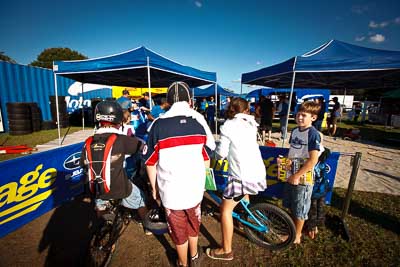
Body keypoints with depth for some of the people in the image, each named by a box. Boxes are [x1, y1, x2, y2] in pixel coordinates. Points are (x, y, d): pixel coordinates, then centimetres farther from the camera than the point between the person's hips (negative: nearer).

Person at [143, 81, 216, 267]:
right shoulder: (199, 121, -8)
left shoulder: (158, 124, -12)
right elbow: (207, 160, -1)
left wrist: (154, 187, 9)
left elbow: (150, 163, -6)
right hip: (195, 188, 2)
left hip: (170, 190, -2)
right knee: (193, 223, 28)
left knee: (178, 230, 22)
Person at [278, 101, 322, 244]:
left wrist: (297, 176, -17)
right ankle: (293, 230, 43)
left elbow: (313, 160, -20)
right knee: (290, 206, 21)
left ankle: (297, 237, 31)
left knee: (300, 209, 10)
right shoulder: (295, 130, 4)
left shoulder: (313, 134, -17)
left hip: (303, 177, -7)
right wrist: (284, 160, -3)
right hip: (290, 175, 7)